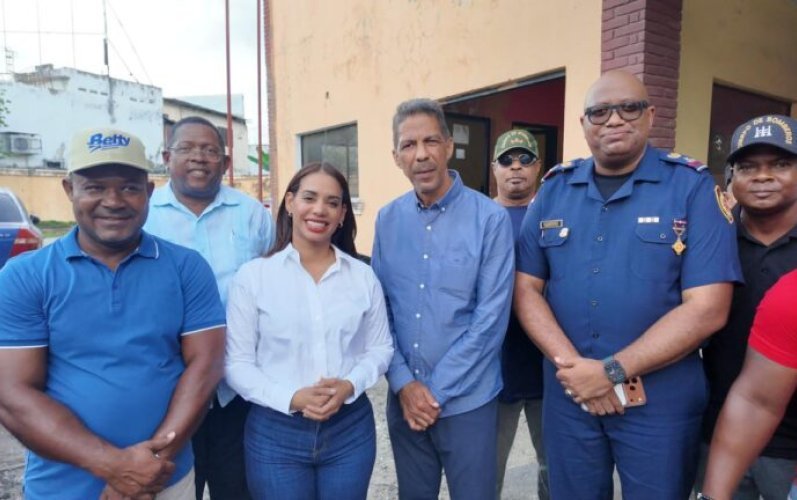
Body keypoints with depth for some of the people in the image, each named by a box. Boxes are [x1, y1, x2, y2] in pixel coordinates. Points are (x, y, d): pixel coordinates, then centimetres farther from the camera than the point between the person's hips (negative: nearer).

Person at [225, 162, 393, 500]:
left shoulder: (363, 276, 1)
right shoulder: (253, 276, -6)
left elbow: (380, 348, 5)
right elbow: (236, 363, -5)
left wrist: (350, 385, -13)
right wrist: (291, 397, -19)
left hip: (351, 428, 2)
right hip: (275, 432, -2)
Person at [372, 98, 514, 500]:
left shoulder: (490, 219, -13)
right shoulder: (387, 220, 0)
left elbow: (491, 318, -14)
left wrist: (437, 391, -12)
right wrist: (403, 383, -6)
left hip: (467, 400, -3)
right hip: (403, 398, 4)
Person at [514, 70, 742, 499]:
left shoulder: (692, 186, -7)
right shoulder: (554, 188, 2)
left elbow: (707, 309, -13)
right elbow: (526, 289, 0)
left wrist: (612, 372, -16)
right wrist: (572, 365, -13)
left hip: (660, 400, -2)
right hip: (567, 393, 3)